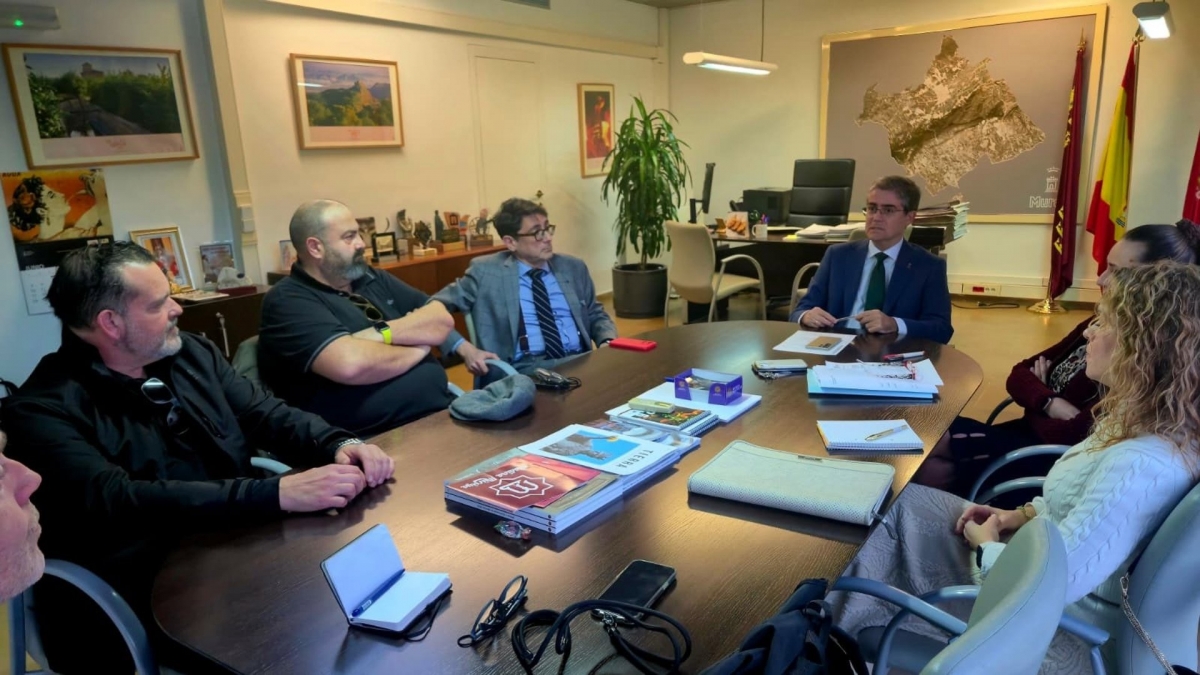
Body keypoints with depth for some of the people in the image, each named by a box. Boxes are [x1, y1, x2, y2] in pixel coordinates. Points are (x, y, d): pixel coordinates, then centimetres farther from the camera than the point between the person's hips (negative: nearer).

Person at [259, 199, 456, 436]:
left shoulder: (372, 279, 15)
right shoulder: (287, 301, -6)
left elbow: (442, 321, 6)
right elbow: (351, 363, -23)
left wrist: (382, 333, -11)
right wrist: (417, 347, -6)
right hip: (382, 441, -7)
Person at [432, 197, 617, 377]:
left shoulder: (573, 268, 15)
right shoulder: (486, 271, 3)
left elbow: (596, 315, 24)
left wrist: (607, 342, 1)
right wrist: (465, 348, -12)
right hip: (526, 369, -3)